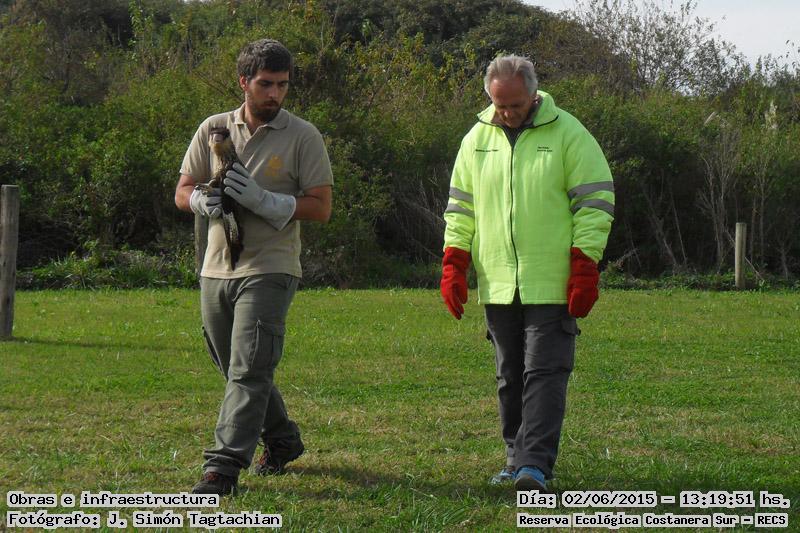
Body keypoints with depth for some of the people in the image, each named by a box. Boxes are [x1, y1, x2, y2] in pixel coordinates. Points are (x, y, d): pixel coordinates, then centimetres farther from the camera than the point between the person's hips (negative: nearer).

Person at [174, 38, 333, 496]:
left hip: (269, 271, -5)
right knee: (237, 370, 17)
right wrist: (204, 200, -11)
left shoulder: (302, 137, -2)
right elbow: (182, 192, 13)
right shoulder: (214, 130, 8)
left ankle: (225, 467, -17)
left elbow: (321, 208, -6)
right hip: (216, 269, 5)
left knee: (248, 372, -14)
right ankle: (282, 441, 37)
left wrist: (264, 201, -18)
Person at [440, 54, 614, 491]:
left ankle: (536, 463, -9)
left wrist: (584, 270, -10)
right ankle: (517, 459, 18)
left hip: (553, 285, -4)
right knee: (509, 377, 9)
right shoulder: (477, 139, 11)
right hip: (497, 285, 5)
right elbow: (460, 206, 17)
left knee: (545, 373, -8)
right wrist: (453, 266, 7)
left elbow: (594, 202, -4)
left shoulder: (568, 134, -2)